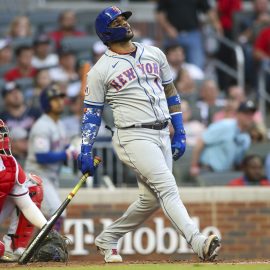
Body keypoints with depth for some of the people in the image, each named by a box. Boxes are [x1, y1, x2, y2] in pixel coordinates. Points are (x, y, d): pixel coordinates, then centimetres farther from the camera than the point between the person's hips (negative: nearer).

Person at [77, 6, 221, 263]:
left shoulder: (154, 54, 13)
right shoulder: (101, 70, -1)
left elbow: (170, 93, 18)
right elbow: (91, 111, 2)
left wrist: (180, 132, 12)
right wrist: (85, 151, -6)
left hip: (162, 135, 6)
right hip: (133, 136, -6)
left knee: (151, 199, 8)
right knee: (167, 188, -20)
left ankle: (107, 239, 25)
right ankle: (198, 242, -33)